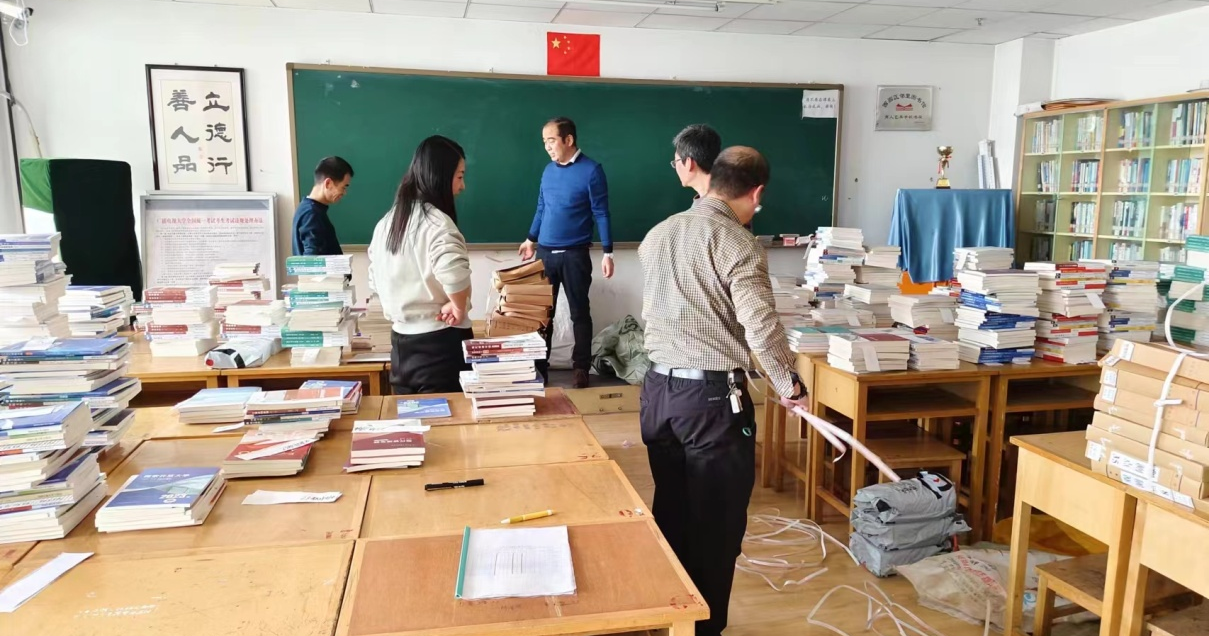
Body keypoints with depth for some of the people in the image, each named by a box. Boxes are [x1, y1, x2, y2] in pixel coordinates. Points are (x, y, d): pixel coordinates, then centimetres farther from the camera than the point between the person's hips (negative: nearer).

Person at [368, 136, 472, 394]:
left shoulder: (387, 222, 9)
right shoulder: (437, 223, -16)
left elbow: (375, 283, 17)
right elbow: (454, 275, -34)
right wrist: (458, 307, -18)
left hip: (400, 341, 8)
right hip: (440, 342, -8)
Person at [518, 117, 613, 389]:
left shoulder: (591, 170, -8)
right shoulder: (549, 170, 8)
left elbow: (601, 213, -8)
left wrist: (607, 253, -11)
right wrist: (531, 240, 24)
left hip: (574, 255, -5)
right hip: (544, 252, 5)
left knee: (579, 312, 4)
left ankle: (581, 368, 13)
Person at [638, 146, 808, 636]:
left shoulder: (657, 235, 9)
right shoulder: (738, 244, -13)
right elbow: (761, 328, -19)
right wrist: (787, 384, -4)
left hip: (658, 387, 7)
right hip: (711, 395, -7)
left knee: (669, 511, 19)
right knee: (717, 522, 8)